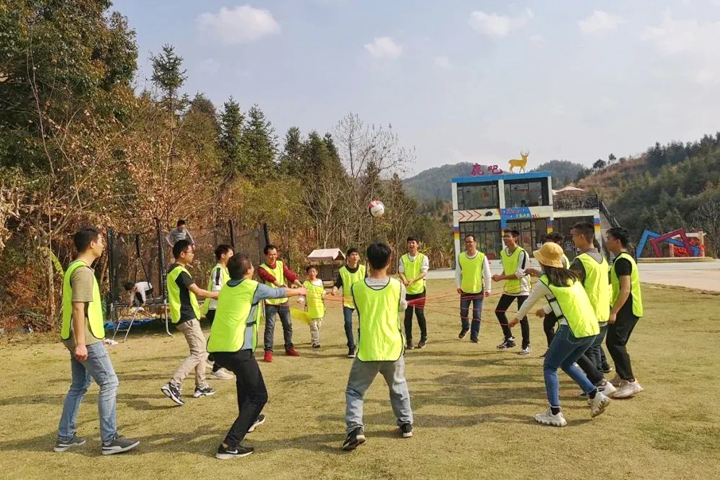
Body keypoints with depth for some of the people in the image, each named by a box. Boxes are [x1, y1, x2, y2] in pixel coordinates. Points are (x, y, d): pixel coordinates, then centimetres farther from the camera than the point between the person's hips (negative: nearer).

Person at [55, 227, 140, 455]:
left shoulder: (76, 268, 15)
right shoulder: (83, 271, -17)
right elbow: (78, 308, -23)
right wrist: (80, 342, -25)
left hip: (82, 339, 10)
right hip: (87, 339, -10)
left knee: (79, 386, 16)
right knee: (109, 383, -6)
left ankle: (65, 437, 24)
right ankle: (110, 440, -3)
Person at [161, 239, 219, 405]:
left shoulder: (174, 269, 14)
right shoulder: (180, 271, -18)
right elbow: (198, 291, -19)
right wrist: (218, 294, -9)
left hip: (185, 315, 10)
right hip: (187, 317, -10)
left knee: (201, 350, 16)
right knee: (197, 353, -11)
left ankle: (201, 386, 20)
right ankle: (173, 384, -17)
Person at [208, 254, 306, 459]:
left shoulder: (226, 288, 16)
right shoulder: (252, 287, -2)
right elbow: (279, 292, 15)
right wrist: (299, 291, 36)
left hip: (216, 348, 8)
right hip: (236, 349, -8)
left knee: (245, 377, 35)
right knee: (258, 396, 1)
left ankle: (248, 420, 47)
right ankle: (230, 445, -9)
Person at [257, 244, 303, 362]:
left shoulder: (281, 264, 1)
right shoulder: (262, 268, -12)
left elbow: (290, 275, -13)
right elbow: (269, 278, -32)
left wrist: (300, 285, -30)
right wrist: (280, 285, -50)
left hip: (283, 301, 5)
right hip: (270, 302, -4)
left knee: (288, 325, 12)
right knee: (270, 326, -9)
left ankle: (289, 348, 26)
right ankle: (268, 351, -2)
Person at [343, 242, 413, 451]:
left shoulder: (357, 287, -7)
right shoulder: (397, 286, -6)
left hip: (367, 350, -1)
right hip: (392, 348, 2)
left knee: (354, 390, 10)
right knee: (398, 387, 24)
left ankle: (355, 428, -6)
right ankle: (406, 424, 31)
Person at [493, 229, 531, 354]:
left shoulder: (522, 253, -18)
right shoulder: (503, 252, 5)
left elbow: (520, 274, -22)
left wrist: (501, 278, -24)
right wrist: (500, 277, -6)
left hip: (521, 289, -7)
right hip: (508, 288, 8)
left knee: (522, 317, -5)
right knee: (499, 311, 7)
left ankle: (526, 346, 7)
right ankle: (509, 339, 22)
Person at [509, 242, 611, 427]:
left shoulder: (544, 282, -2)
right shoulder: (570, 276, 17)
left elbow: (529, 302, 12)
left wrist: (517, 318, 30)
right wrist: (546, 310, 50)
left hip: (573, 330, -7)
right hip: (592, 328, 7)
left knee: (549, 366, 7)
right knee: (567, 363, 25)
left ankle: (555, 414, 4)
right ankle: (596, 396, 16)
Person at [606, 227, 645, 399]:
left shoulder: (622, 261, -17)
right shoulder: (622, 259, 15)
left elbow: (625, 289, -25)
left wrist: (614, 312, -27)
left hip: (626, 309, -11)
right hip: (627, 309, 11)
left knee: (614, 342, -13)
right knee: (617, 343, 17)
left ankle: (631, 382, -14)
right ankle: (621, 377, 29)